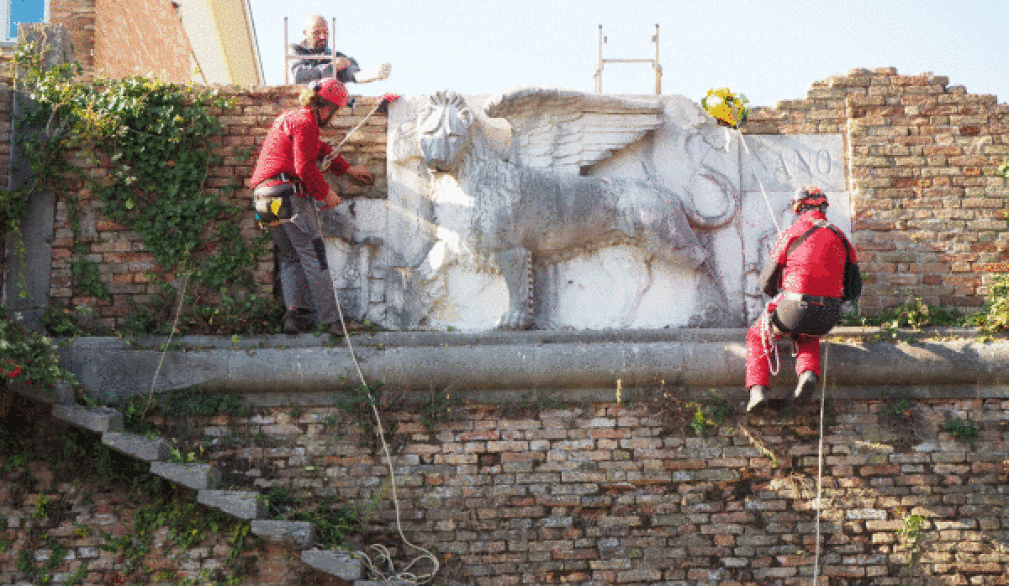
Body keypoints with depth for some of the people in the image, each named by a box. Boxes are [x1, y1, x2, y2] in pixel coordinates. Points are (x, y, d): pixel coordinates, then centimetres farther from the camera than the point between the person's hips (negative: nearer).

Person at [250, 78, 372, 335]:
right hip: (288, 192, -9)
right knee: (313, 257, -7)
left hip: (263, 194, 10)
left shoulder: (288, 118, 26)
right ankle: (330, 319, -7)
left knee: (289, 257, 12)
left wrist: (348, 169, 43)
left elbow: (320, 149, 38)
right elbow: (305, 167, -15)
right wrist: (326, 192, -3)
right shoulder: (305, 121, -6)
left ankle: (294, 313, -3)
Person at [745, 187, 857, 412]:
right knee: (807, 336, 37)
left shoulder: (792, 235, -3)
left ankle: (757, 389, 4)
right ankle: (808, 372, 7)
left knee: (757, 336, 23)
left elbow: (766, 282, 1)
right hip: (827, 317, 4)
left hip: (793, 310, -4)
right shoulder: (841, 239, 10)